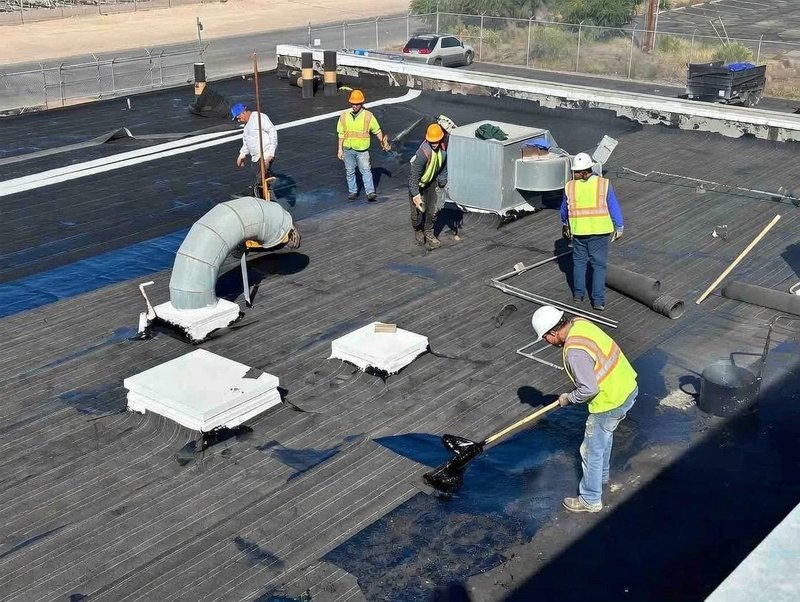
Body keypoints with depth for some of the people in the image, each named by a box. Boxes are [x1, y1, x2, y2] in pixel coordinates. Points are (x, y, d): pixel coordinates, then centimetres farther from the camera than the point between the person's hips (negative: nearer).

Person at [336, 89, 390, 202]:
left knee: (366, 170, -6)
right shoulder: (344, 115, -1)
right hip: (348, 149, 3)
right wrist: (340, 149, 4)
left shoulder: (368, 116, -6)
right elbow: (341, 133, 6)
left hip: (362, 150, -2)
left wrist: (383, 143, 15)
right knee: (350, 171, 10)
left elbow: (377, 131, 7)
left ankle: (370, 192, -6)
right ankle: (353, 192, 21)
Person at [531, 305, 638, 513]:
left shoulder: (575, 352, -31)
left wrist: (568, 398, -9)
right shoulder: (579, 323, -3)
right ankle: (601, 475, 53)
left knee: (592, 451, 8)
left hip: (610, 402, -10)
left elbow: (589, 389, -29)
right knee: (604, 435, 31)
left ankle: (590, 500, 23)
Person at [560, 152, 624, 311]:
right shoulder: (604, 184, -11)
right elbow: (614, 208, -5)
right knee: (599, 265, 6)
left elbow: (564, 208, 10)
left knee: (579, 262, 20)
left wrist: (564, 224, 29)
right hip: (600, 232, -1)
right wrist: (618, 228, 9)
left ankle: (578, 294, 29)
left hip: (578, 231, 2)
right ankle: (598, 300, 5)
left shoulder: (570, 187, -6)